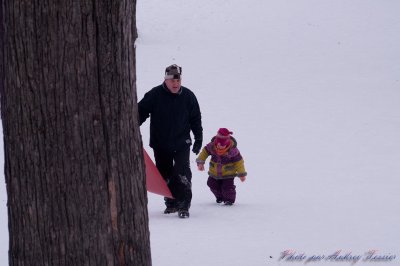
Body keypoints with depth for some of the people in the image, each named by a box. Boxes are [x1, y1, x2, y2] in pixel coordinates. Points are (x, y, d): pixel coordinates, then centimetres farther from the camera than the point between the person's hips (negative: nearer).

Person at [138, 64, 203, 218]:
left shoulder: (188, 96, -2)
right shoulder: (154, 95, -8)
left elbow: (196, 119, 8)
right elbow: (141, 112, -2)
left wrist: (199, 139, 8)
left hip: (182, 144, -1)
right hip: (160, 145, 1)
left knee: (183, 174, -14)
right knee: (165, 176, 10)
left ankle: (184, 206, -14)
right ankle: (171, 203, 25)